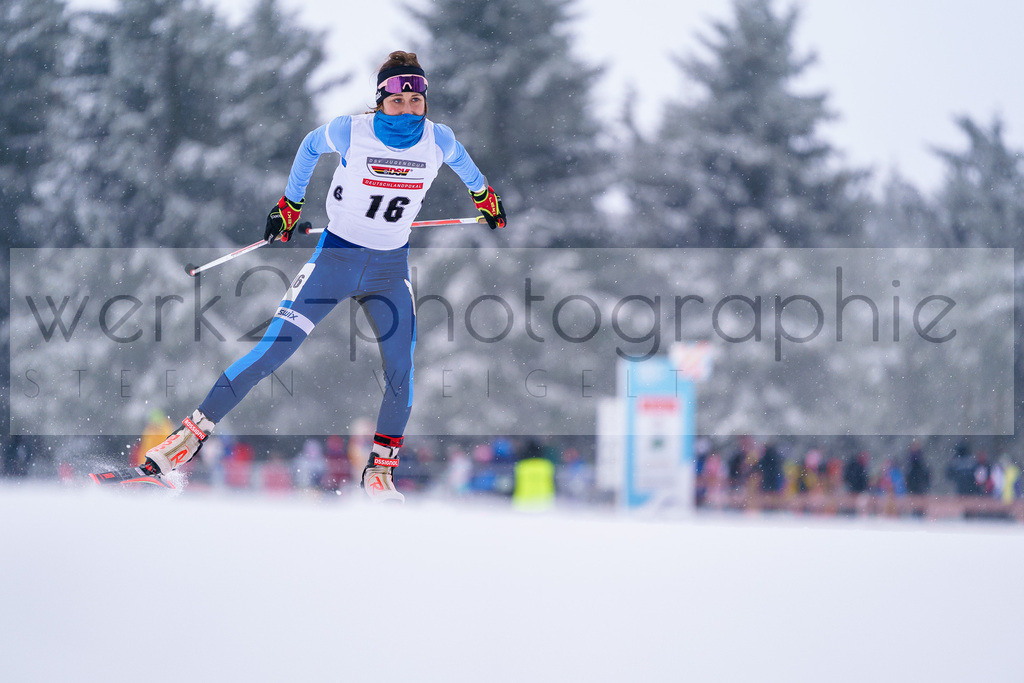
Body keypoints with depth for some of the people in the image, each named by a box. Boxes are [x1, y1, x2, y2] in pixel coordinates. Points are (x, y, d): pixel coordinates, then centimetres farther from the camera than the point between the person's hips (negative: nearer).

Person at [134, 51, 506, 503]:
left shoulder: (439, 141, -9)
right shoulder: (350, 132, -17)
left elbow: (460, 159, 16)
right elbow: (310, 147, 6)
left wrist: (482, 193, 34)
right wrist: (290, 203, 16)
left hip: (391, 269, 3)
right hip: (335, 257, -3)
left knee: (401, 370, -10)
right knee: (272, 352, -11)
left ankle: (380, 469, 7)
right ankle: (195, 432, -4)